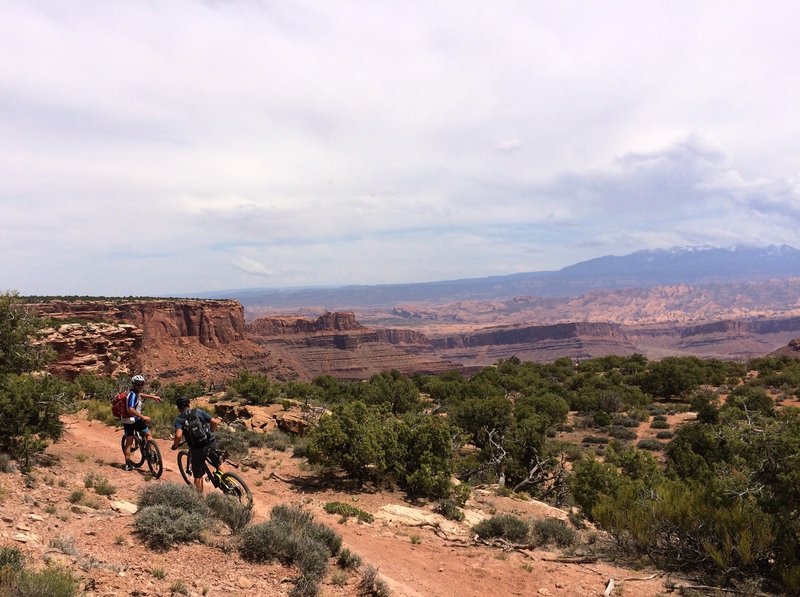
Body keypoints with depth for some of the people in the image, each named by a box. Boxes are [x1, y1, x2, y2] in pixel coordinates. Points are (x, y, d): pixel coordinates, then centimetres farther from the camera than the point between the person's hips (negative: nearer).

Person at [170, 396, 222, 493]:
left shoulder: (179, 420, -2)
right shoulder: (199, 411, 5)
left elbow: (178, 435, -19)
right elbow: (215, 422, 0)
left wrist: (175, 445, 1)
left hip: (197, 449, -2)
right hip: (211, 444, 2)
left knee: (198, 477, 13)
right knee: (218, 464, 27)